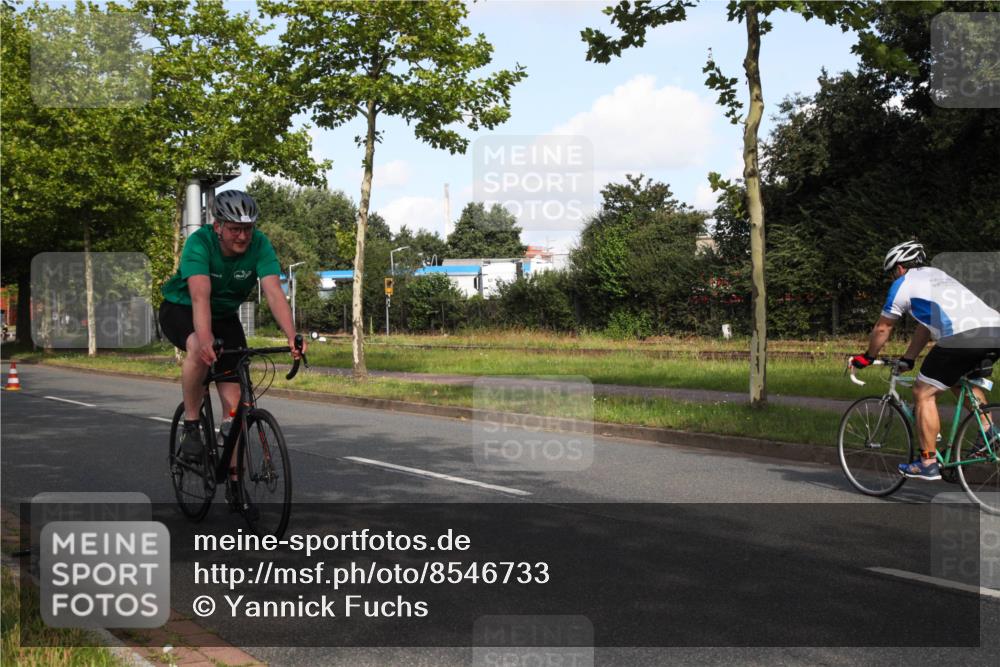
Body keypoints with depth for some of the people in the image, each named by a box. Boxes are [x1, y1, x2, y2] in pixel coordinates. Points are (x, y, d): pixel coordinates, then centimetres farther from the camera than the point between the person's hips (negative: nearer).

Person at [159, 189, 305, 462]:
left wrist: (292, 337, -49)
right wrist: (205, 340, -60)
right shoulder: (199, 243, -30)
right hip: (181, 309, -3)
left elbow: (274, 293, -33)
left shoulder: (259, 245, -23)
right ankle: (190, 427, -19)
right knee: (199, 350, -38)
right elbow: (200, 296, -44)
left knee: (235, 400, -7)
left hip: (225, 316, 3)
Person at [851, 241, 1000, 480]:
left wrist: (868, 357, 35)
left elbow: (882, 328, 19)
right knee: (962, 380, 34)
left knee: (923, 394, 5)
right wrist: (907, 360, 44)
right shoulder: (936, 275, 34)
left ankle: (928, 464, 6)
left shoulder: (904, 283, 12)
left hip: (962, 336, -8)